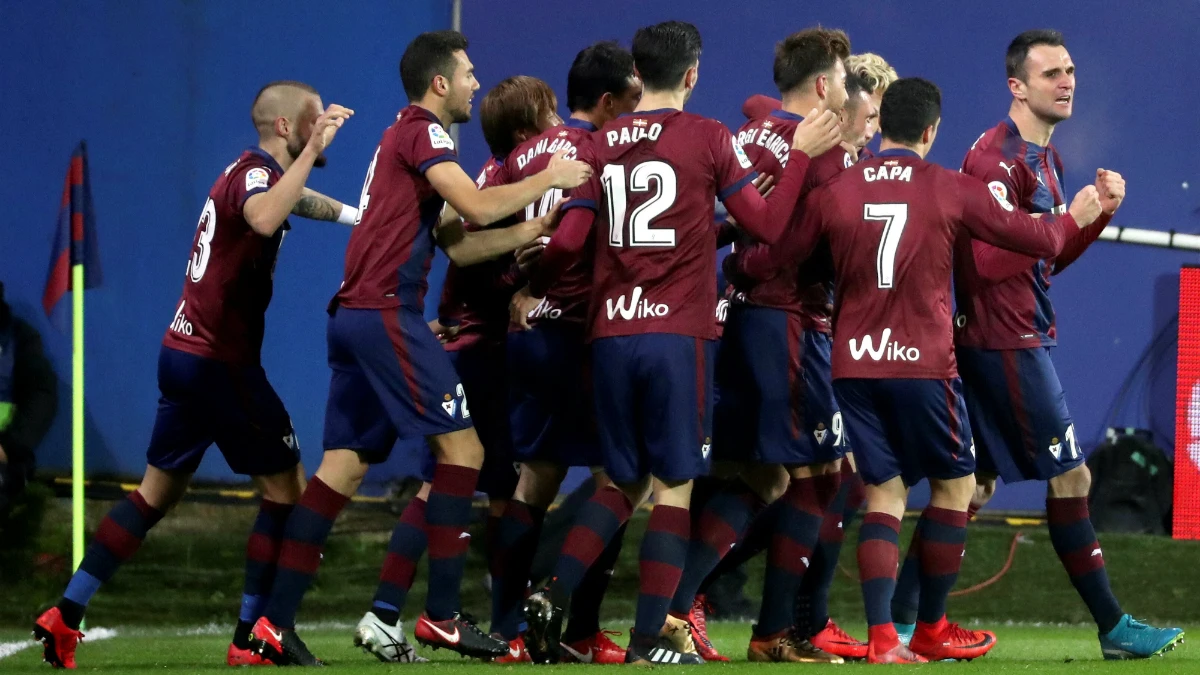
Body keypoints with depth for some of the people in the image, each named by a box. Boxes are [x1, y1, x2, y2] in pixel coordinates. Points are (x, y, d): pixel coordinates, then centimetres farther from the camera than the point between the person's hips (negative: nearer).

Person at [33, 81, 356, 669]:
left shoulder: (250, 171, 15)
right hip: (220, 361, -9)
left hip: (184, 352, 9)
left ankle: (65, 615, 7)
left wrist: (354, 214, 47)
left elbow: (292, 198, 40)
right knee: (285, 487, -2)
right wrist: (313, 150, -38)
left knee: (158, 491, 12)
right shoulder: (257, 172, -14)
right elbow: (263, 218, -40)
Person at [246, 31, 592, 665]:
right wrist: (549, 179, -3)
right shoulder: (423, 131, -5)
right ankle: (441, 614, -7)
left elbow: (459, 245, 20)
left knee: (342, 469, 7)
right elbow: (477, 207, -17)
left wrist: (529, 230, 11)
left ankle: (275, 622, 2)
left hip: (353, 318, 10)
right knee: (462, 448, -6)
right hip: (386, 314, -10)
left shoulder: (404, 136, 24)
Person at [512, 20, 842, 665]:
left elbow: (567, 240, 3)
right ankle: (648, 640, -2)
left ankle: (553, 600, 0)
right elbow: (768, 225, 0)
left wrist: (530, 293, 21)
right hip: (679, 333, -4)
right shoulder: (709, 137, -2)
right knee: (673, 485, 3)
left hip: (609, 334, 4)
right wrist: (802, 154, 10)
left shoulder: (602, 141, 8)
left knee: (623, 482, 17)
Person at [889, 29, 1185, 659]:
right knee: (1069, 477, -4)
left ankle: (900, 619, 10)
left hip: (1020, 339, 10)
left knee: (974, 484, 10)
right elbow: (990, 260, -23)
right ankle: (1113, 626, 2)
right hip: (1005, 341, -10)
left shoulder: (1043, 158, 17)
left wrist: (1101, 210, 6)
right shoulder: (998, 158, -15)